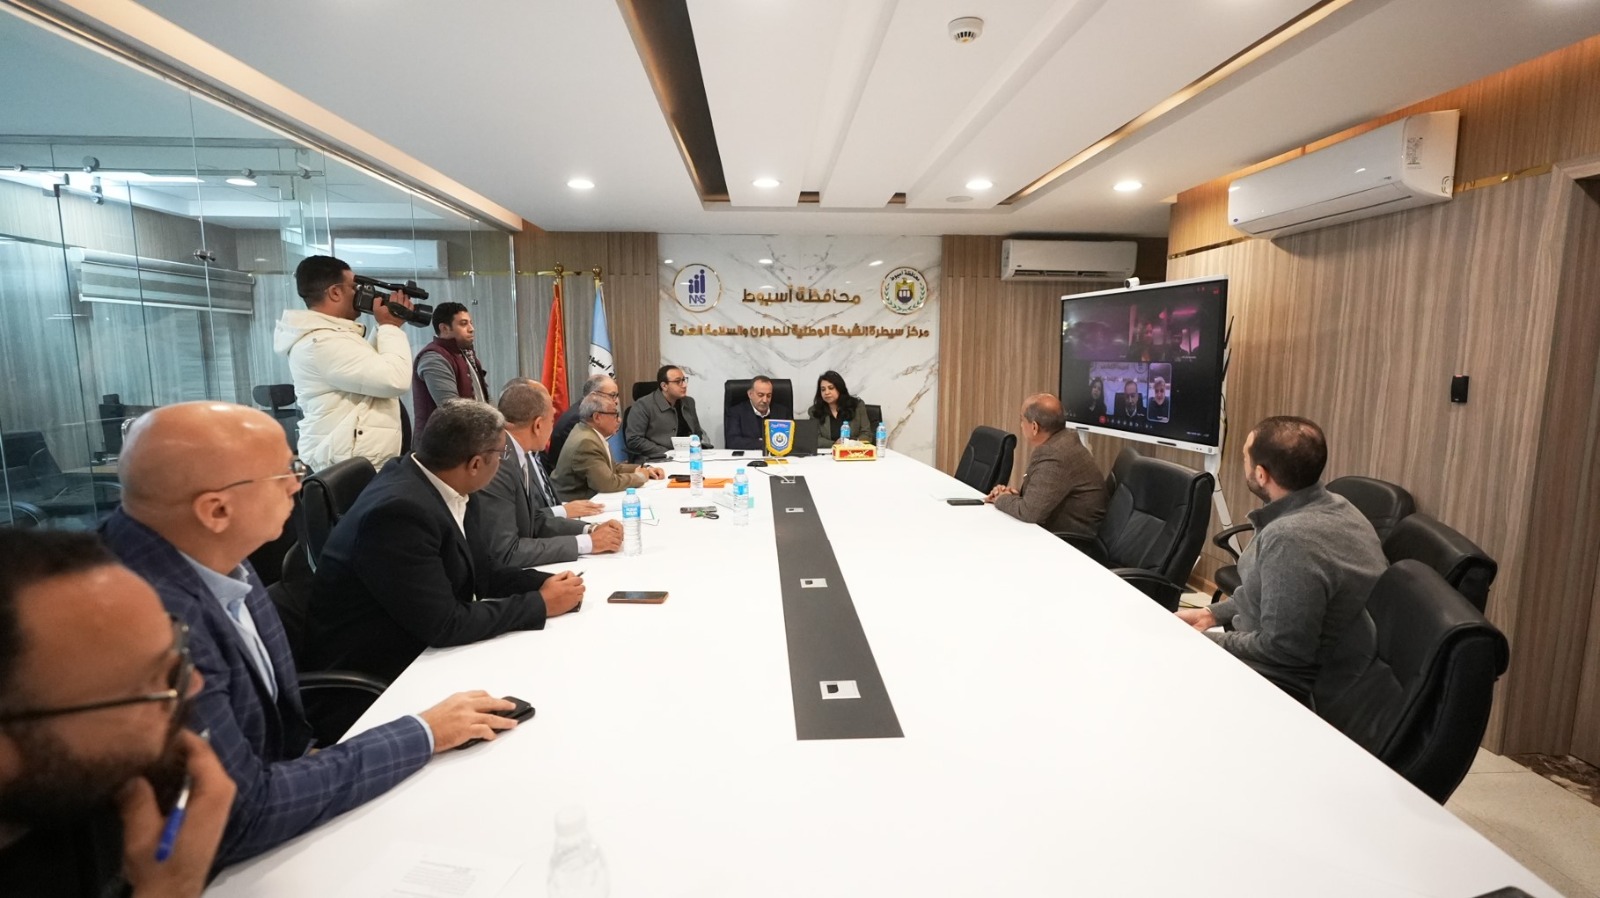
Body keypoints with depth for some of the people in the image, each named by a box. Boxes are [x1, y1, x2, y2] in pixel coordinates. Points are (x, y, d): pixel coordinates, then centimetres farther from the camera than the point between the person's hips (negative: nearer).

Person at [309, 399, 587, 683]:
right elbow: (444, 625, -26)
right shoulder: (401, 511, -28)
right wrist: (541, 604, -18)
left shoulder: (424, 482, -3)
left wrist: (542, 582, -7)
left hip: (415, 645, 7)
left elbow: (467, 575, 5)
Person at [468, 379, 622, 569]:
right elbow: (506, 553, -24)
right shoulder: (495, 464, -25)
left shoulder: (519, 453, 0)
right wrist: (586, 543, -19)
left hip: (518, 571, 7)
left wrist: (590, 530, -6)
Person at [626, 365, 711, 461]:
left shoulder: (689, 402, 17)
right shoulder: (643, 405, -3)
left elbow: (698, 432, 28)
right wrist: (667, 453, -14)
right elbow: (633, 440, -9)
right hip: (657, 461, -7)